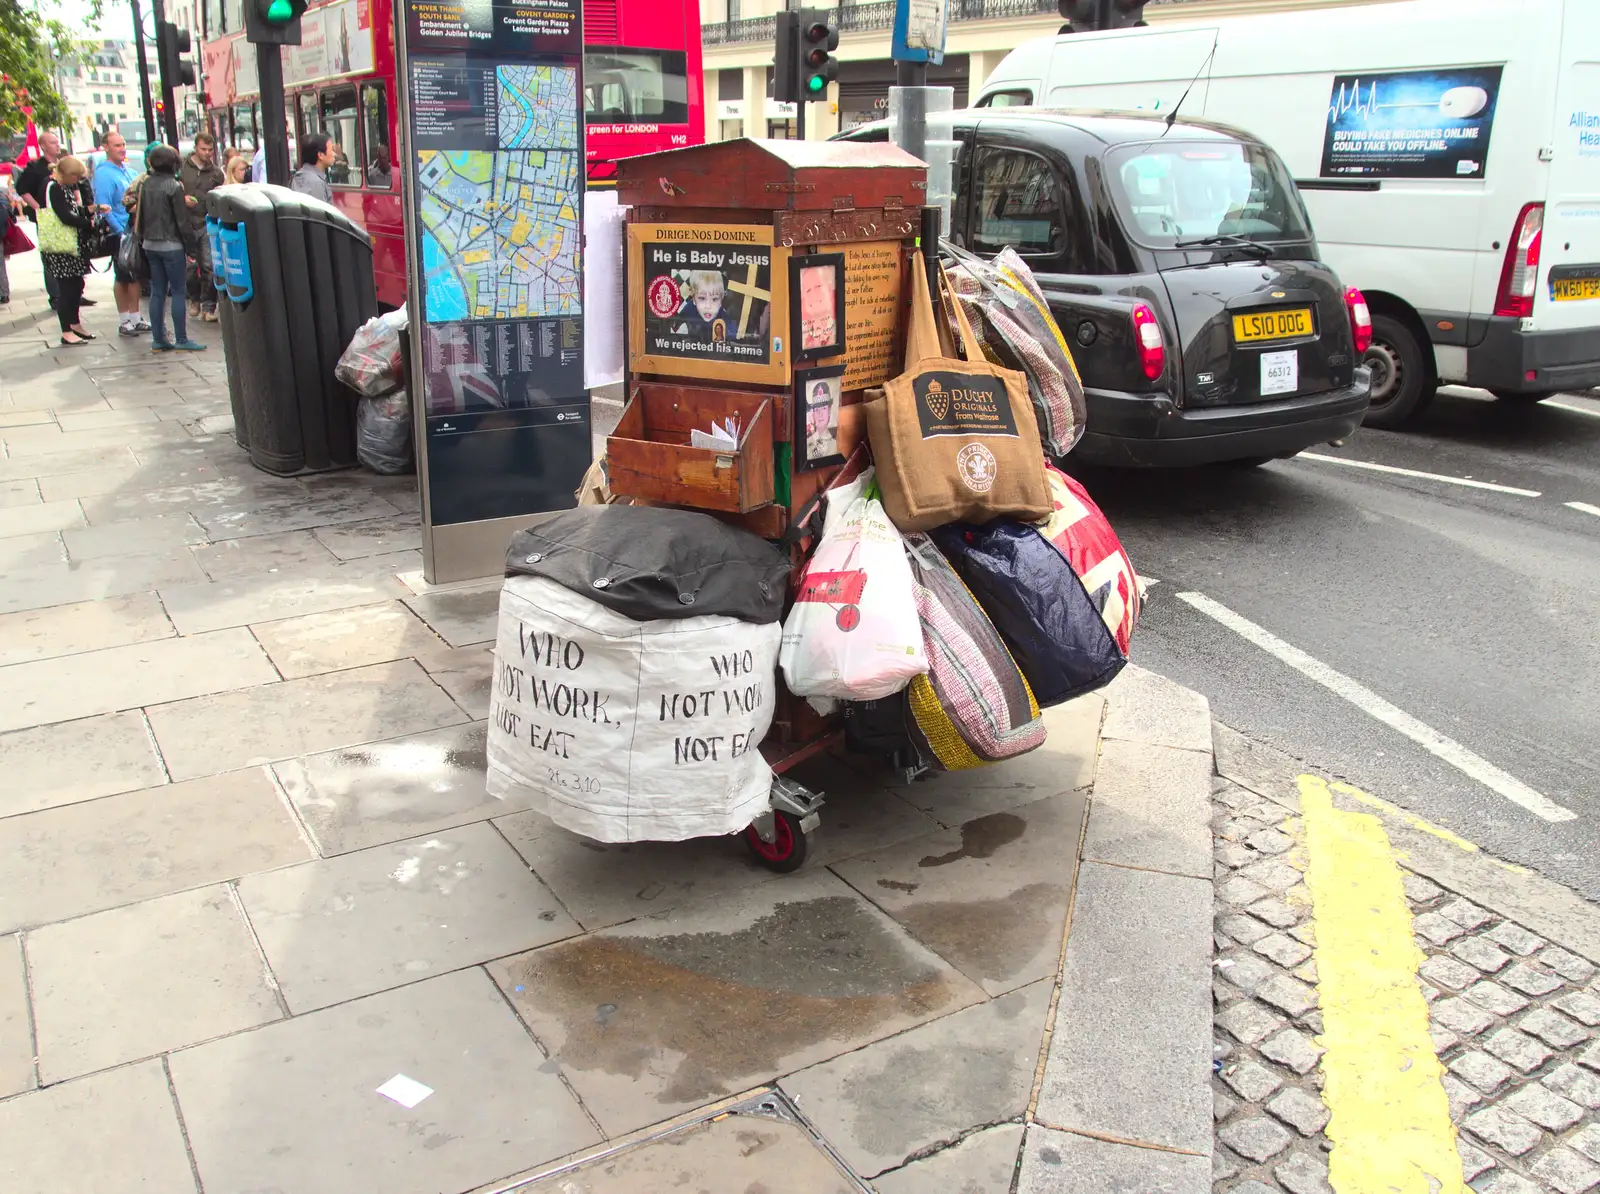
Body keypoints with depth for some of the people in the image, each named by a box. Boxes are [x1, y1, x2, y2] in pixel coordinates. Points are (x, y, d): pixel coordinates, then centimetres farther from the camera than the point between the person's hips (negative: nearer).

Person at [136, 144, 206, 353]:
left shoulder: (146, 185, 5)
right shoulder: (174, 186, -13)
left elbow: (140, 216, 10)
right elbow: (182, 221, -13)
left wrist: (144, 238, 18)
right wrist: (192, 248, -7)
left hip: (150, 245, 6)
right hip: (171, 245, -6)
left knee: (157, 292, 9)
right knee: (177, 291, -1)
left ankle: (158, 339, 11)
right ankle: (181, 340, -2)